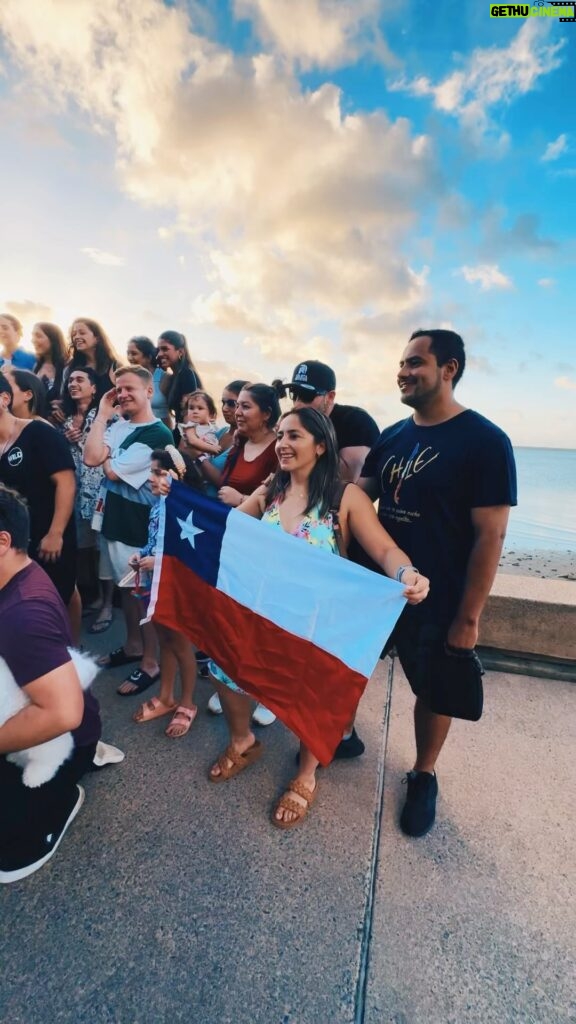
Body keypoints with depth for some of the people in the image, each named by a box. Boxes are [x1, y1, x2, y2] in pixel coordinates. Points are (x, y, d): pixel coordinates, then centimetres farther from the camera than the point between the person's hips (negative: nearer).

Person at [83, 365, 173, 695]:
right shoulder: (118, 426, 6)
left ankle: (151, 662, 20)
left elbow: (112, 470, -18)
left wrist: (106, 457, 3)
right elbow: (90, 458, -8)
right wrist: (103, 414, -5)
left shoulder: (158, 434, -17)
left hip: (142, 525, -8)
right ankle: (132, 645, 38)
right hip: (116, 518, 8)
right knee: (126, 586, 19)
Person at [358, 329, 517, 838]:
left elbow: (490, 536, -16)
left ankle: (424, 776, 41)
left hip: (436, 602, -5)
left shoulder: (485, 441, -14)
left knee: (434, 691, 16)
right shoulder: (392, 437, 3)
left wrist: (467, 618, -15)